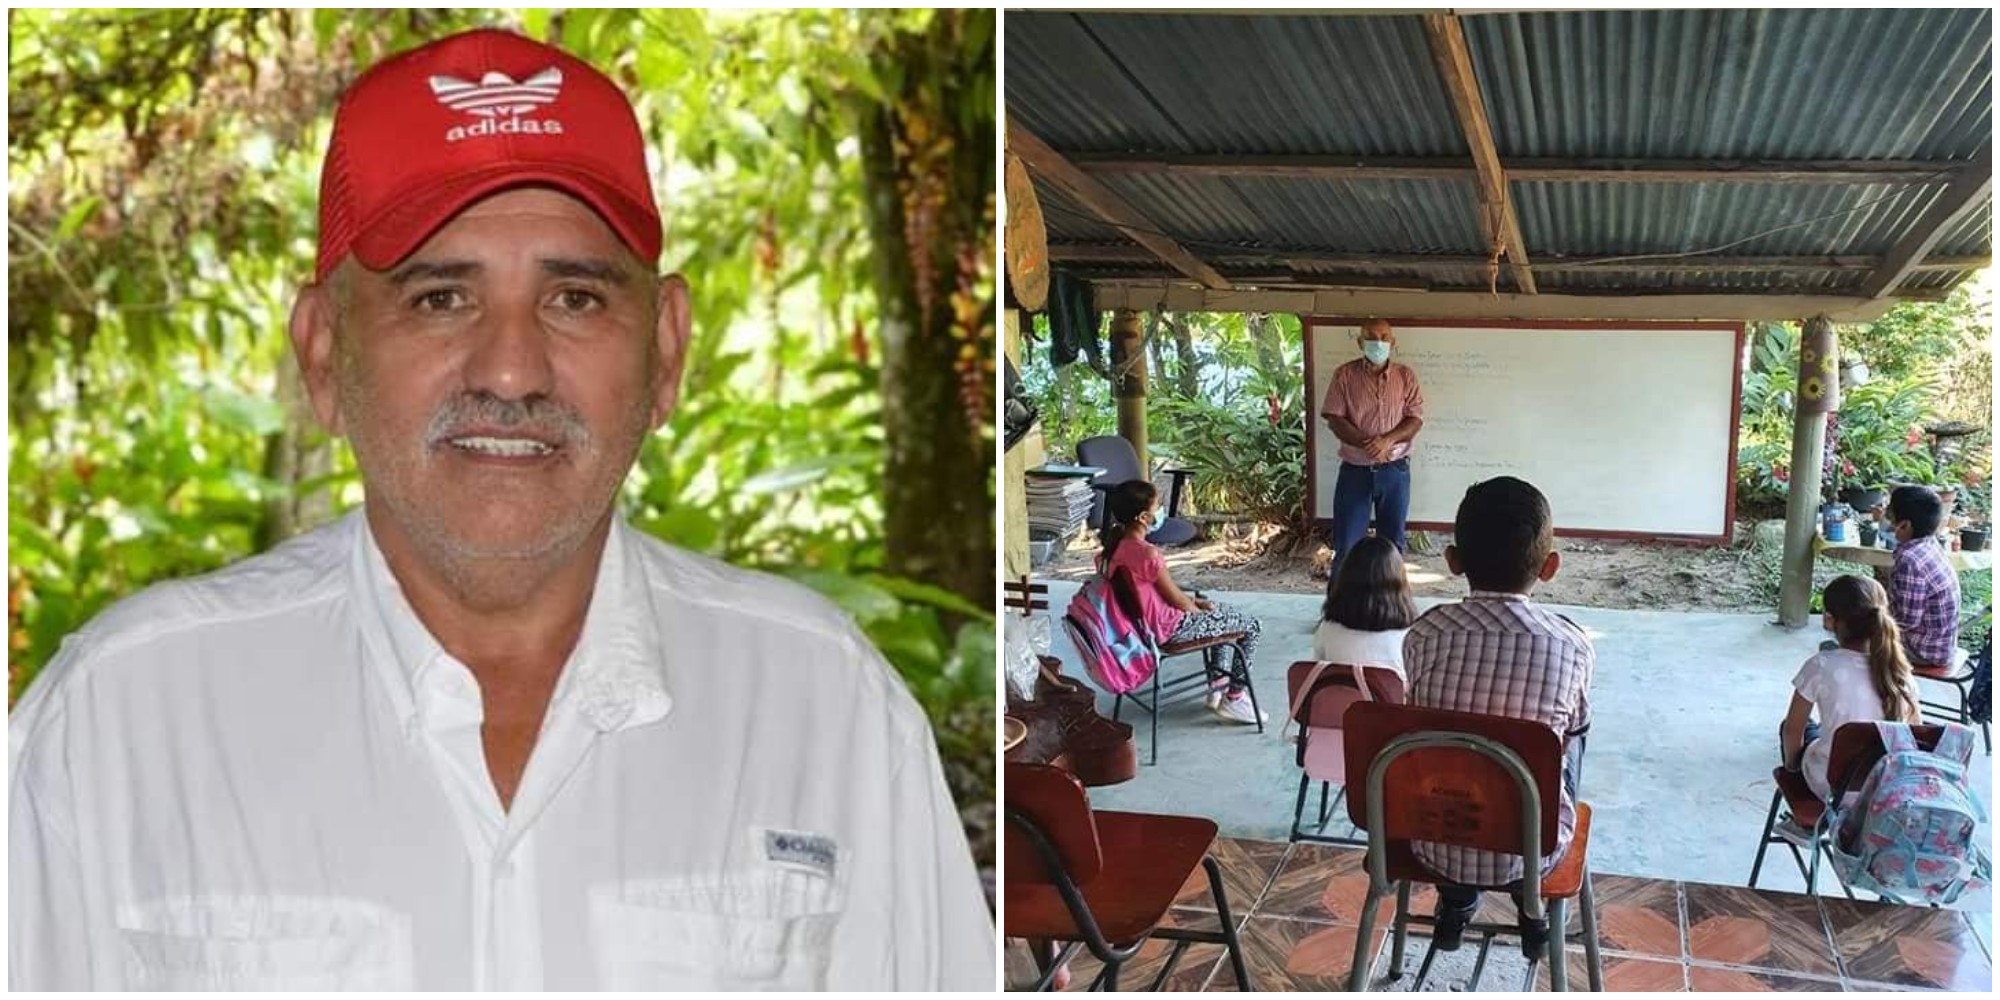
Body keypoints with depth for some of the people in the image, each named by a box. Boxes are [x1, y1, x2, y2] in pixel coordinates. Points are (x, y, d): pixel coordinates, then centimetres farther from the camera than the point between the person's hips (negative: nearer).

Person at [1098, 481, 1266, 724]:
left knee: (1223, 612, 31)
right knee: (1253, 626, 4)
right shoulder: (1148, 554, -30)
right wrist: (1200, 609, 3)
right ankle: (1233, 699, 14)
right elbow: (1175, 599, -17)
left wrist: (1197, 602, 10)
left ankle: (1217, 686, 35)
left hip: (1146, 620, 9)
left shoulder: (1117, 545, -2)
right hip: (1168, 628, -9)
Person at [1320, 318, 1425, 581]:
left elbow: (1415, 419, -3)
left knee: (1392, 542, 9)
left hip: (1395, 470, 2)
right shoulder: (1345, 374, -2)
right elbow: (1334, 418, -8)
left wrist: (1387, 440, -21)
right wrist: (1367, 443, -21)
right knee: (1346, 543, 0)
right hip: (1355, 470, -1)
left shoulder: (1405, 375, 2)